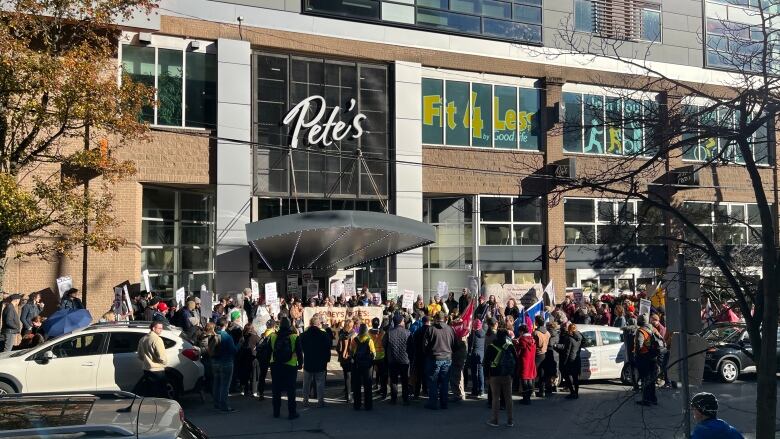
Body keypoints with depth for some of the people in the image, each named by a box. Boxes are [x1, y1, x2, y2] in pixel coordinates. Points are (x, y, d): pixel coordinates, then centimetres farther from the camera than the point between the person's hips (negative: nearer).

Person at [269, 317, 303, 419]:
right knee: (291, 390, 4)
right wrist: (300, 364, 9)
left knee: (276, 390, 12)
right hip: (290, 367, -2)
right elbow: (299, 352, -4)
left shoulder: (273, 337, -3)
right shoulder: (295, 337, -9)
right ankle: (292, 412, 4)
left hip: (275, 366, 2)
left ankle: (276, 411, 18)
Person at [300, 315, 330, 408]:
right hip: (320, 363, -2)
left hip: (308, 363, 2)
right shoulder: (324, 335, -13)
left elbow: (302, 348, 5)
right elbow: (328, 349, -8)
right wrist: (327, 360, 3)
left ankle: (305, 401, 18)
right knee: (320, 383, 5)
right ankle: (320, 401, 5)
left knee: (306, 383, 14)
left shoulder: (304, 335, -5)